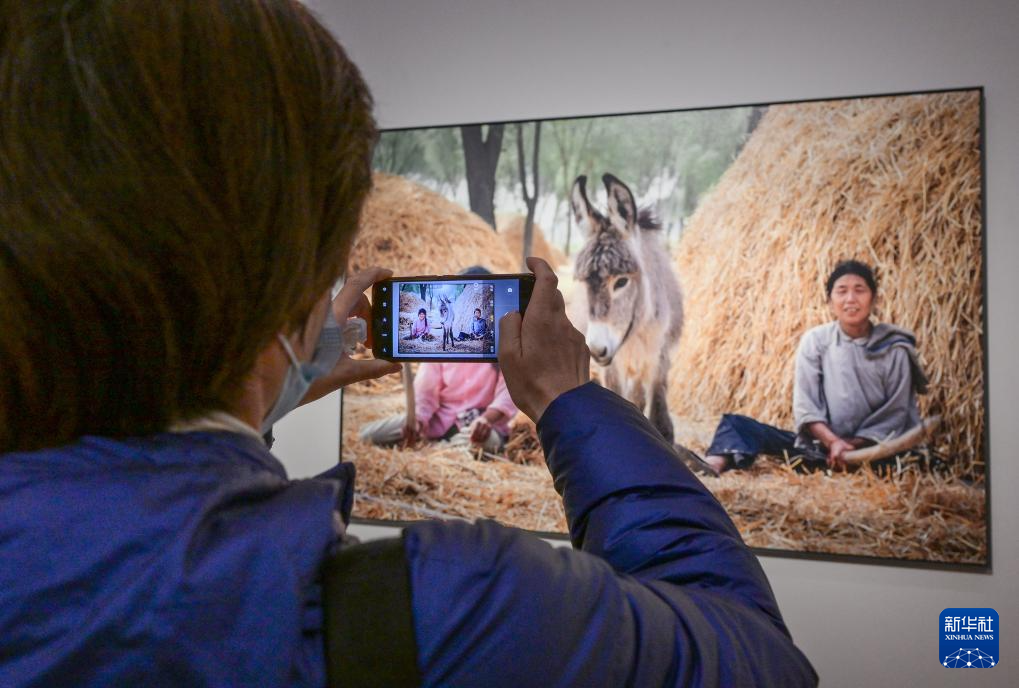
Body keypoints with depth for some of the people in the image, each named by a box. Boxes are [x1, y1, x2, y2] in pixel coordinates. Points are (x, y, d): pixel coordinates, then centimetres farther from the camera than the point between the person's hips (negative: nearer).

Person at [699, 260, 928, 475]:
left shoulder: (894, 349, -2)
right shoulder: (815, 340, 0)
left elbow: (895, 412, -3)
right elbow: (805, 404, -6)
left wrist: (854, 445, -15)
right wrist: (833, 442, -21)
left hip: (867, 450, 0)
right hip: (819, 444, 1)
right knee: (736, 424, -19)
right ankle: (713, 468, -50)